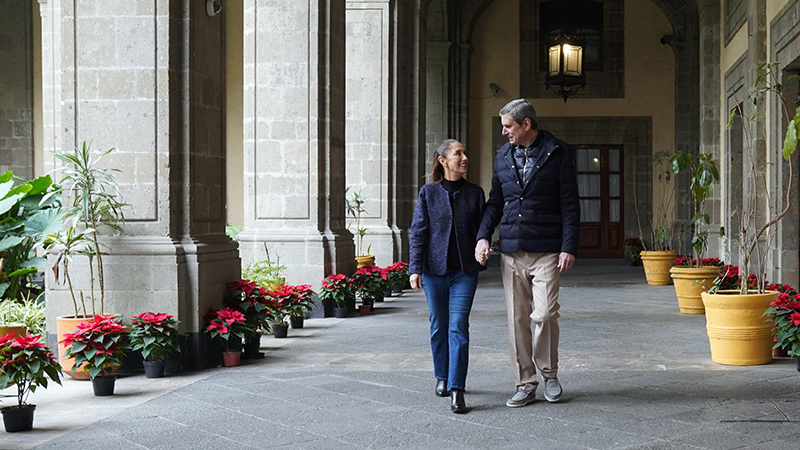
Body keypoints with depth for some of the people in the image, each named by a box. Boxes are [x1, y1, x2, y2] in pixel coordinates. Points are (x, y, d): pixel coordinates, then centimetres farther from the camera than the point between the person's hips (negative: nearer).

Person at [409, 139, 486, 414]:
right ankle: (442, 377, 30)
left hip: (464, 270, 0)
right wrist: (415, 268, -7)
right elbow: (418, 232, 0)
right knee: (439, 325, 11)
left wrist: (481, 258, 7)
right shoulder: (428, 193, 1)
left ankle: (457, 390, -10)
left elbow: (481, 230, 11)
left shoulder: (475, 193, 5)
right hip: (434, 269, 0)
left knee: (458, 326, -9)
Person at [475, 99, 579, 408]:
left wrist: (569, 247, -10)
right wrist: (483, 235, 3)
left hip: (546, 251, -4)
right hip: (511, 251, 5)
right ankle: (525, 384, 13)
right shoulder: (503, 155, 12)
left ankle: (549, 372, 12)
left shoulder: (557, 153, -2)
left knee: (545, 313, -13)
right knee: (516, 319, 4)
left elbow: (570, 204, -3)